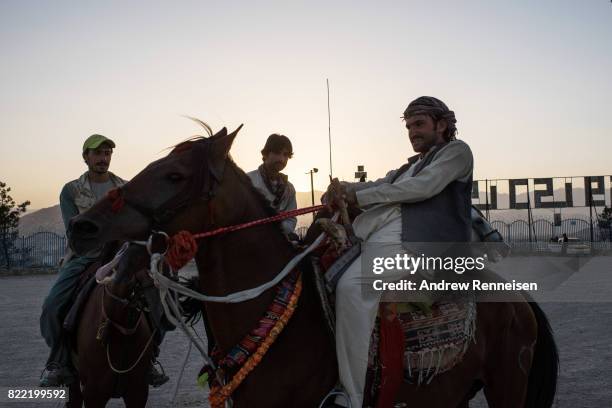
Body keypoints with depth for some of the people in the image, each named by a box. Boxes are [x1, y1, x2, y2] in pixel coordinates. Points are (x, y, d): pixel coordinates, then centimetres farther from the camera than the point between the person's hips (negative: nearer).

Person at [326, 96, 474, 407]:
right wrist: (345, 189, -1)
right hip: (378, 237, 10)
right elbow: (378, 186, 22)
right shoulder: (410, 166, 33)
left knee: (352, 285, -31)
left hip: (420, 242, -10)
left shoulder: (457, 151, 9)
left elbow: (423, 187, -7)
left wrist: (358, 196, -6)